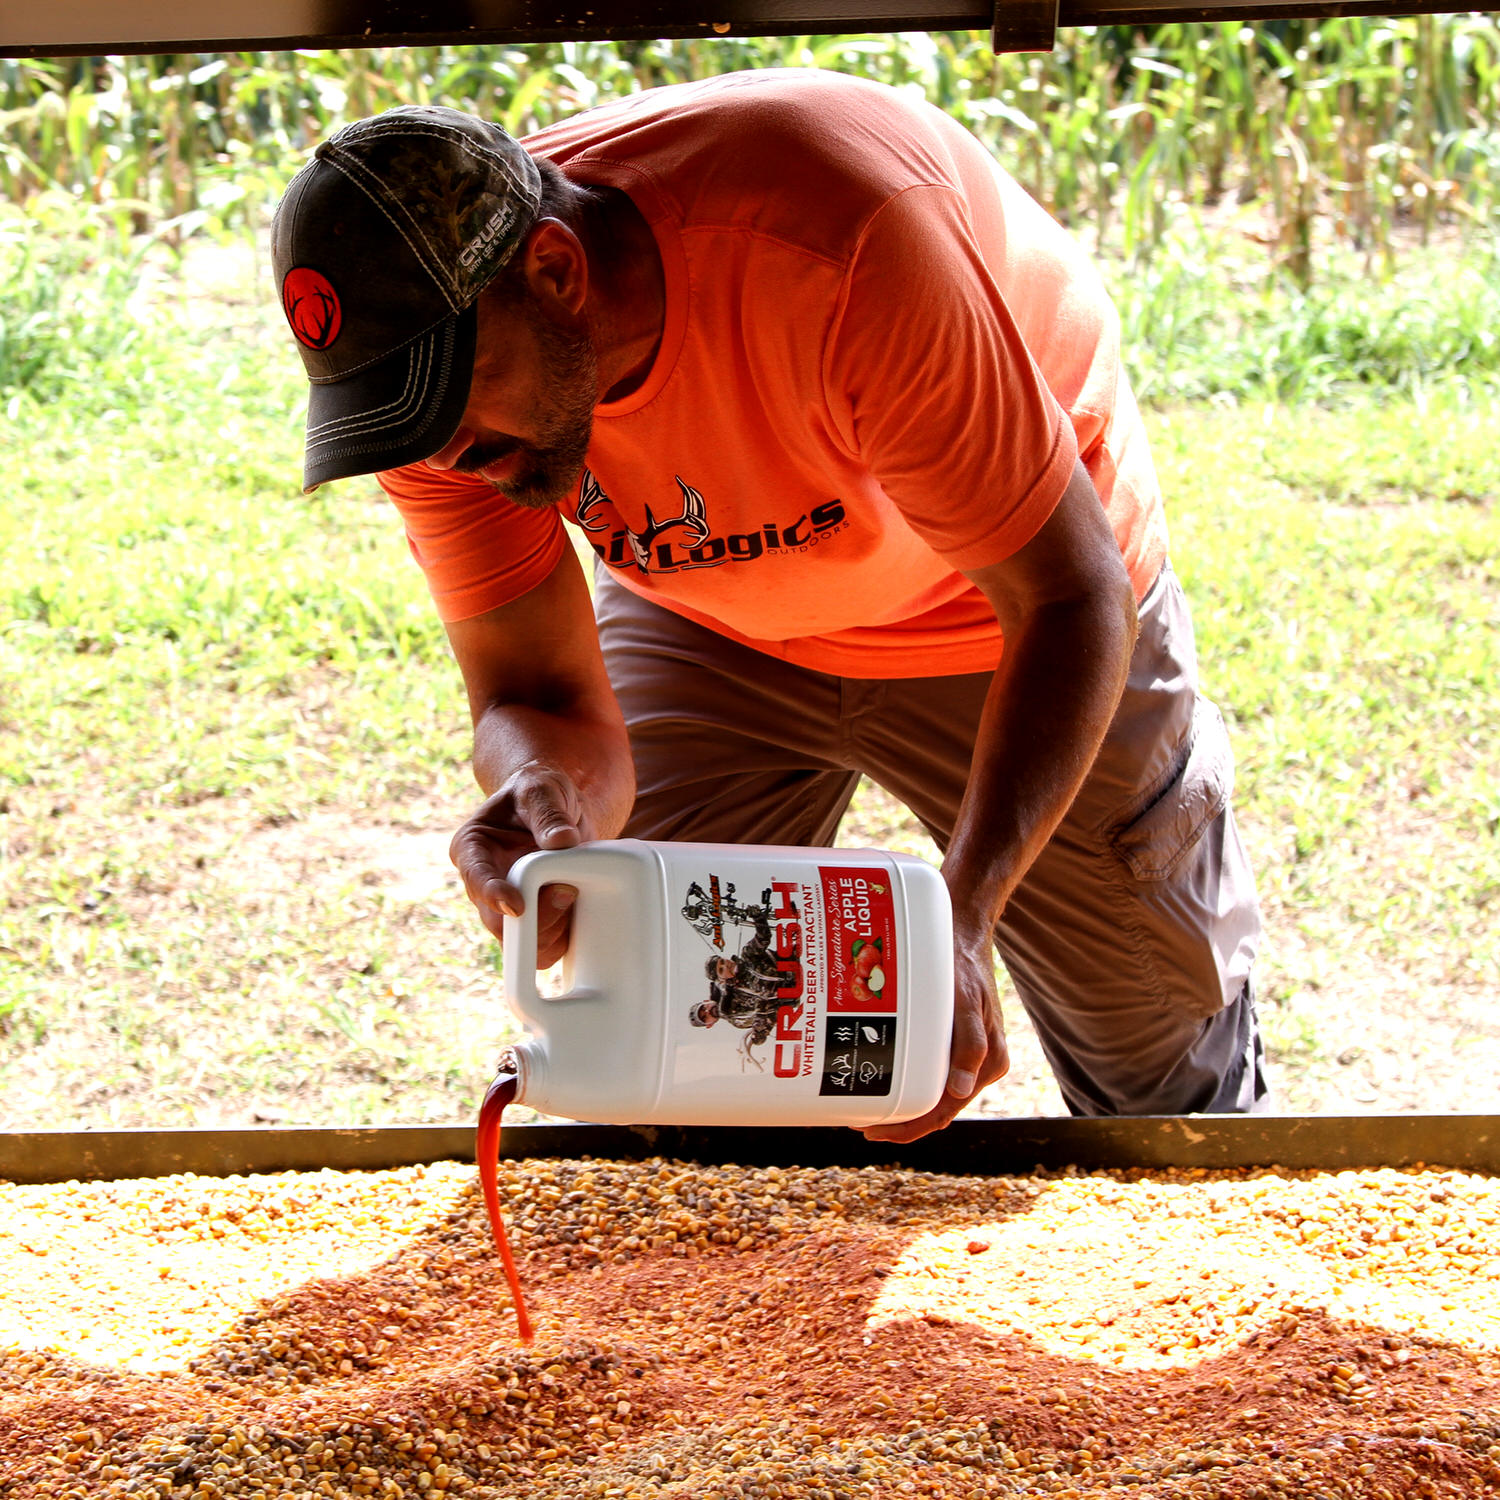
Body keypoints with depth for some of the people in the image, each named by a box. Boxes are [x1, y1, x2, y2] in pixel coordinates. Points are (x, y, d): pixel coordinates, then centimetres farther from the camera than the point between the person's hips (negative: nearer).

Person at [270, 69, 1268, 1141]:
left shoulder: (848, 244, -42)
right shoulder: (420, 356, -25)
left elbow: (1074, 595, -36)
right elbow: (542, 698, -20)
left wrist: (960, 921, -47)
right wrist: (549, 800, -46)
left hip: (997, 608, -3)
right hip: (706, 622, 3)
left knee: (1177, 1083, 6)